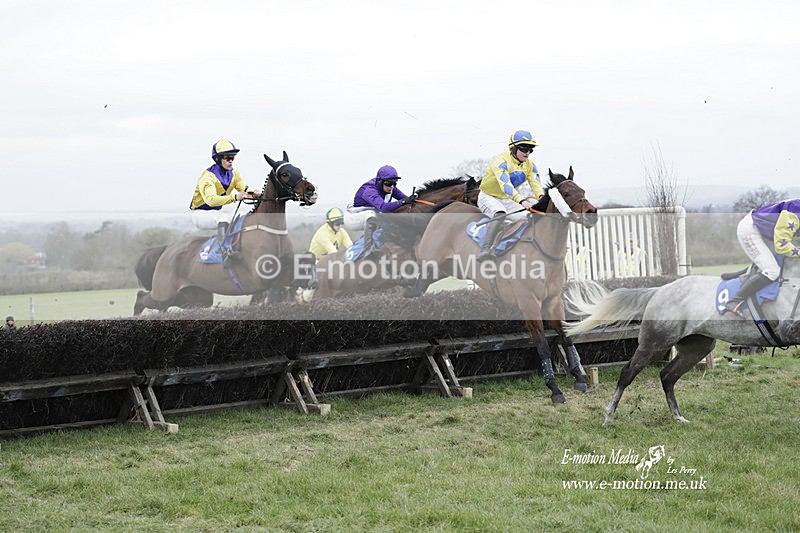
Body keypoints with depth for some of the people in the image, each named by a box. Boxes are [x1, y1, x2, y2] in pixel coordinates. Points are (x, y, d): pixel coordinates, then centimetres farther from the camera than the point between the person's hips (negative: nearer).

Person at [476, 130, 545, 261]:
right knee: (500, 213, -37)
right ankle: (485, 250, -48)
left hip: (508, 201, 7)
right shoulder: (501, 161, -26)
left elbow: (536, 184, -15)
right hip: (488, 197, -7)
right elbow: (505, 185, -40)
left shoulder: (529, 165, -2)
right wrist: (521, 200, -54)